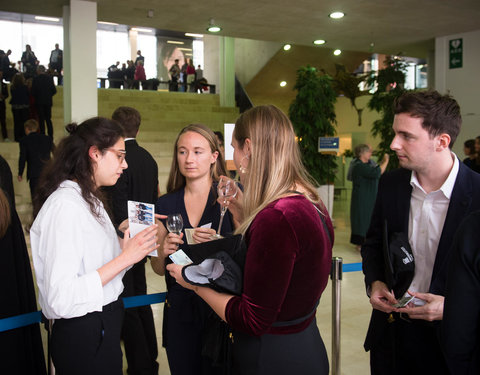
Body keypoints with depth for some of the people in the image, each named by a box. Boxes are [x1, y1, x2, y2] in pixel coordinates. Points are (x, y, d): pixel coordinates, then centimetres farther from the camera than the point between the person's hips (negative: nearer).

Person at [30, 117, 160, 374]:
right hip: (83, 336, -9)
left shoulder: (88, 199, 10)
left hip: (104, 327, 9)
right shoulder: (65, 205, -20)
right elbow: (60, 299, -26)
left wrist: (125, 244, 1)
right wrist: (124, 257, -24)